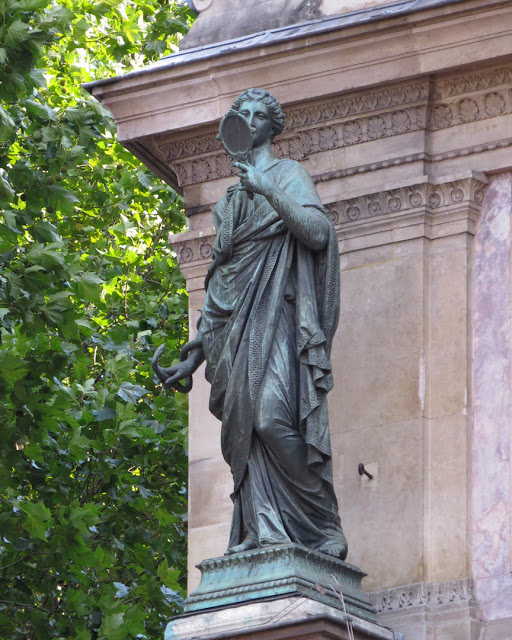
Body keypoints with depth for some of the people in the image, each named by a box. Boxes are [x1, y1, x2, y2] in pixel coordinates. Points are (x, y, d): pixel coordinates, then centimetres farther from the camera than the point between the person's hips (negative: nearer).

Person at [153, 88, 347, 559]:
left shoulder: (288, 174, 8)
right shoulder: (232, 198, 26)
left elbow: (317, 232, -8)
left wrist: (268, 190, -14)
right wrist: (195, 354, 20)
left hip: (274, 315, -6)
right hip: (235, 325, 6)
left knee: (272, 414, -22)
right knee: (244, 424, -8)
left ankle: (322, 530, -19)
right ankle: (264, 531, -15)